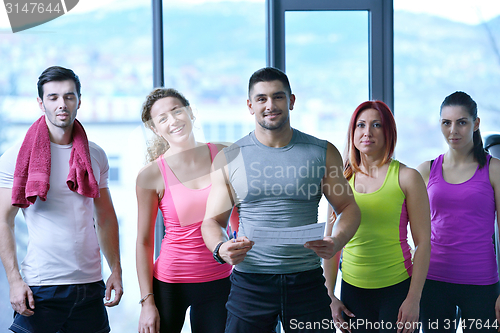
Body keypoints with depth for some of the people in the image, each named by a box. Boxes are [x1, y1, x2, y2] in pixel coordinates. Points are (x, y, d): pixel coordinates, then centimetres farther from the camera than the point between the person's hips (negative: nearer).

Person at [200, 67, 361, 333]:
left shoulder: (323, 153, 4)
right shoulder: (229, 159, 4)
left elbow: (349, 208, 10)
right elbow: (212, 221, 6)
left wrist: (336, 241, -12)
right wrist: (221, 249, -16)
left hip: (307, 281, 0)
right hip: (249, 282, 0)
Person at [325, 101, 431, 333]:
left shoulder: (407, 178, -4)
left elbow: (423, 242, -5)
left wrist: (413, 299, -11)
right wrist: (330, 296, 5)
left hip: (397, 289, -3)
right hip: (352, 291, 3)